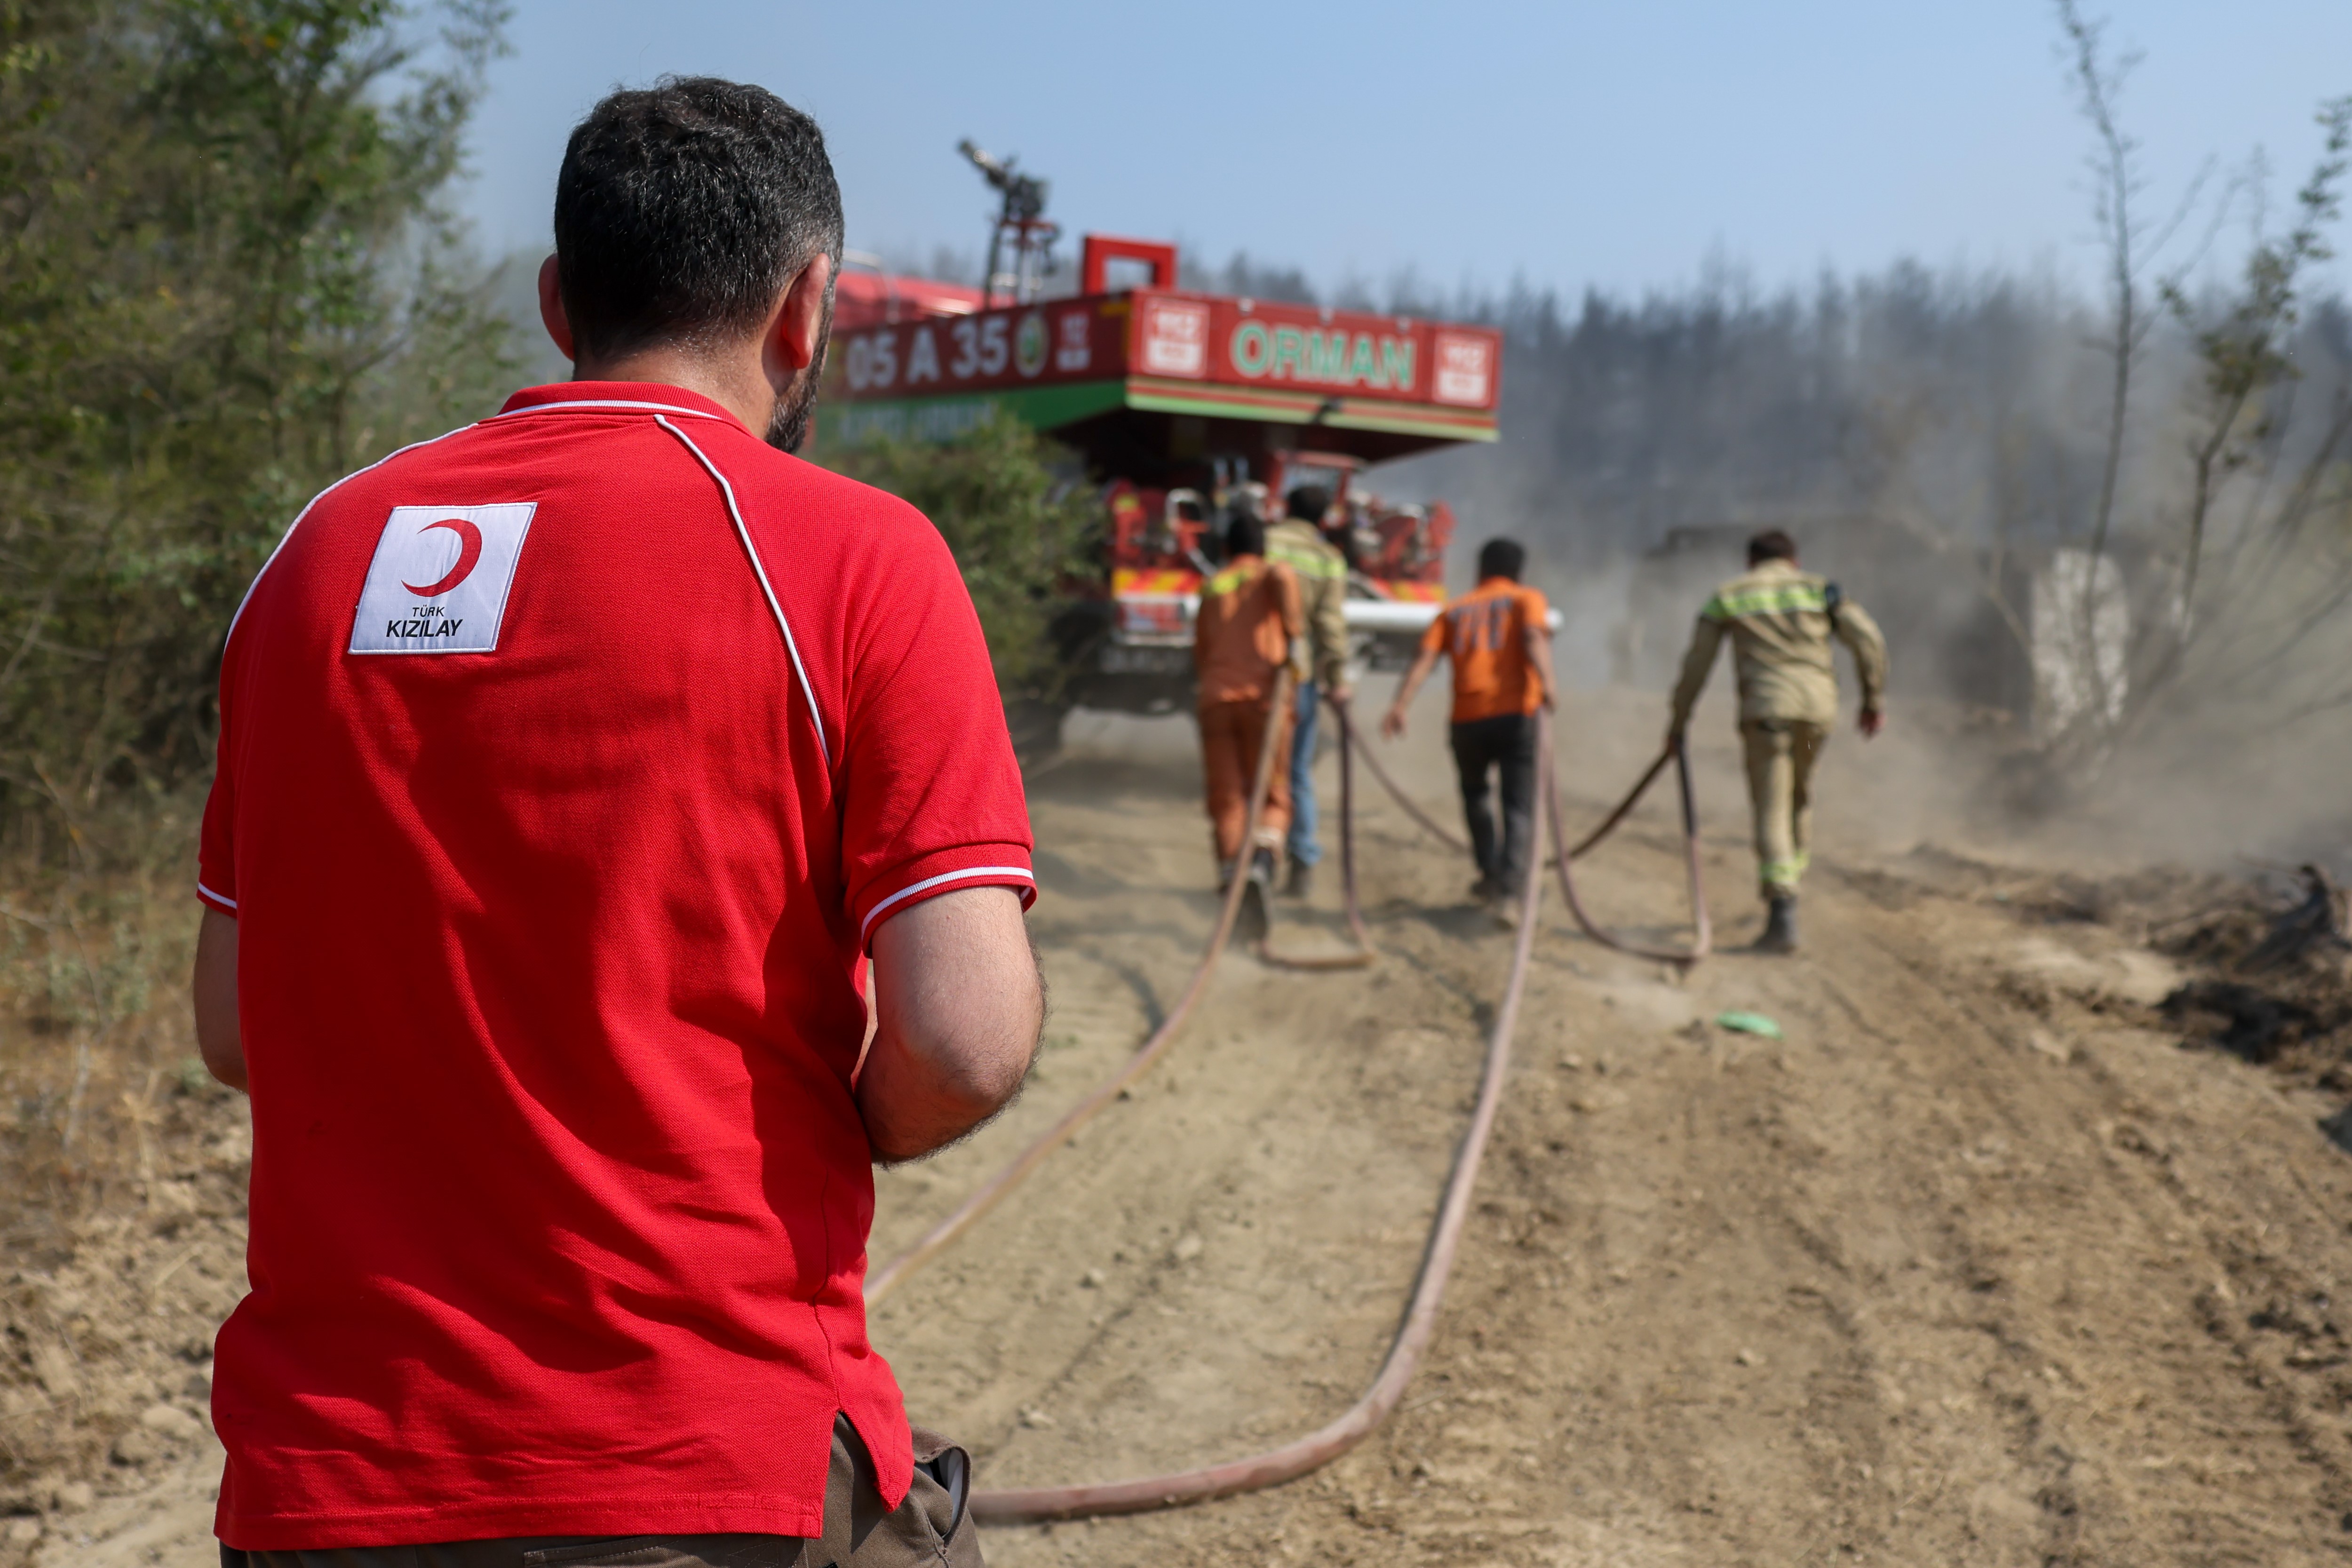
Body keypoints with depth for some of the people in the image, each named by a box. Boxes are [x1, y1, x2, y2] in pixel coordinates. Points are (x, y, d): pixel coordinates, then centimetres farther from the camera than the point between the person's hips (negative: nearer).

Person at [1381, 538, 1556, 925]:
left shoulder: (1455, 610, 19)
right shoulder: (1527, 599, 13)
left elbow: (1426, 658, 2)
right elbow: (1535, 636, -11)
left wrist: (1399, 707, -8)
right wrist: (1546, 681, -25)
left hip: (1468, 719, 2)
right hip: (1516, 716, -2)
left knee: (1474, 795, 26)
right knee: (1518, 807, -1)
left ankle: (1491, 875, 30)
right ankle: (1507, 891, -18)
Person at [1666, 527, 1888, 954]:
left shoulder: (1727, 597, 12)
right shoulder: (1818, 590, 15)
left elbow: (1696, 664, 11)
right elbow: (1868, 639, 4)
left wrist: (1679, 718, 19)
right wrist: (1875, 698, 11)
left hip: (1765, 709, -2)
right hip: (1817, 708, 2)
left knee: (1771, 811, -5)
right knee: (1799, 792, 28)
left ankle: (1783, 918, -16)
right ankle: (1794, 869, 30)